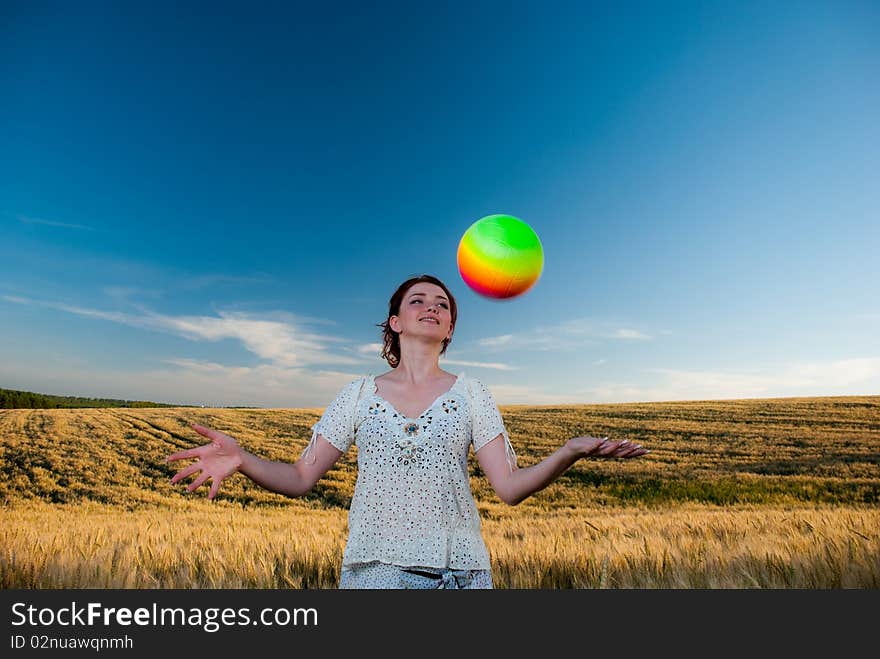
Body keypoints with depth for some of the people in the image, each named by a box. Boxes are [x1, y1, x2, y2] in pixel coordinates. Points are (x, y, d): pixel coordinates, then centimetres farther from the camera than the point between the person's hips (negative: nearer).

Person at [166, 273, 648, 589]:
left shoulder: (469, 393, 2)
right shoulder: (359, 393, 4)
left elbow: (510, 487, -3)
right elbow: (300, 478, 1)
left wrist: (569, 453, -20)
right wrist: (241, 460, -17)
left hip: (459, 572, 0)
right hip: (373, 568, 1)